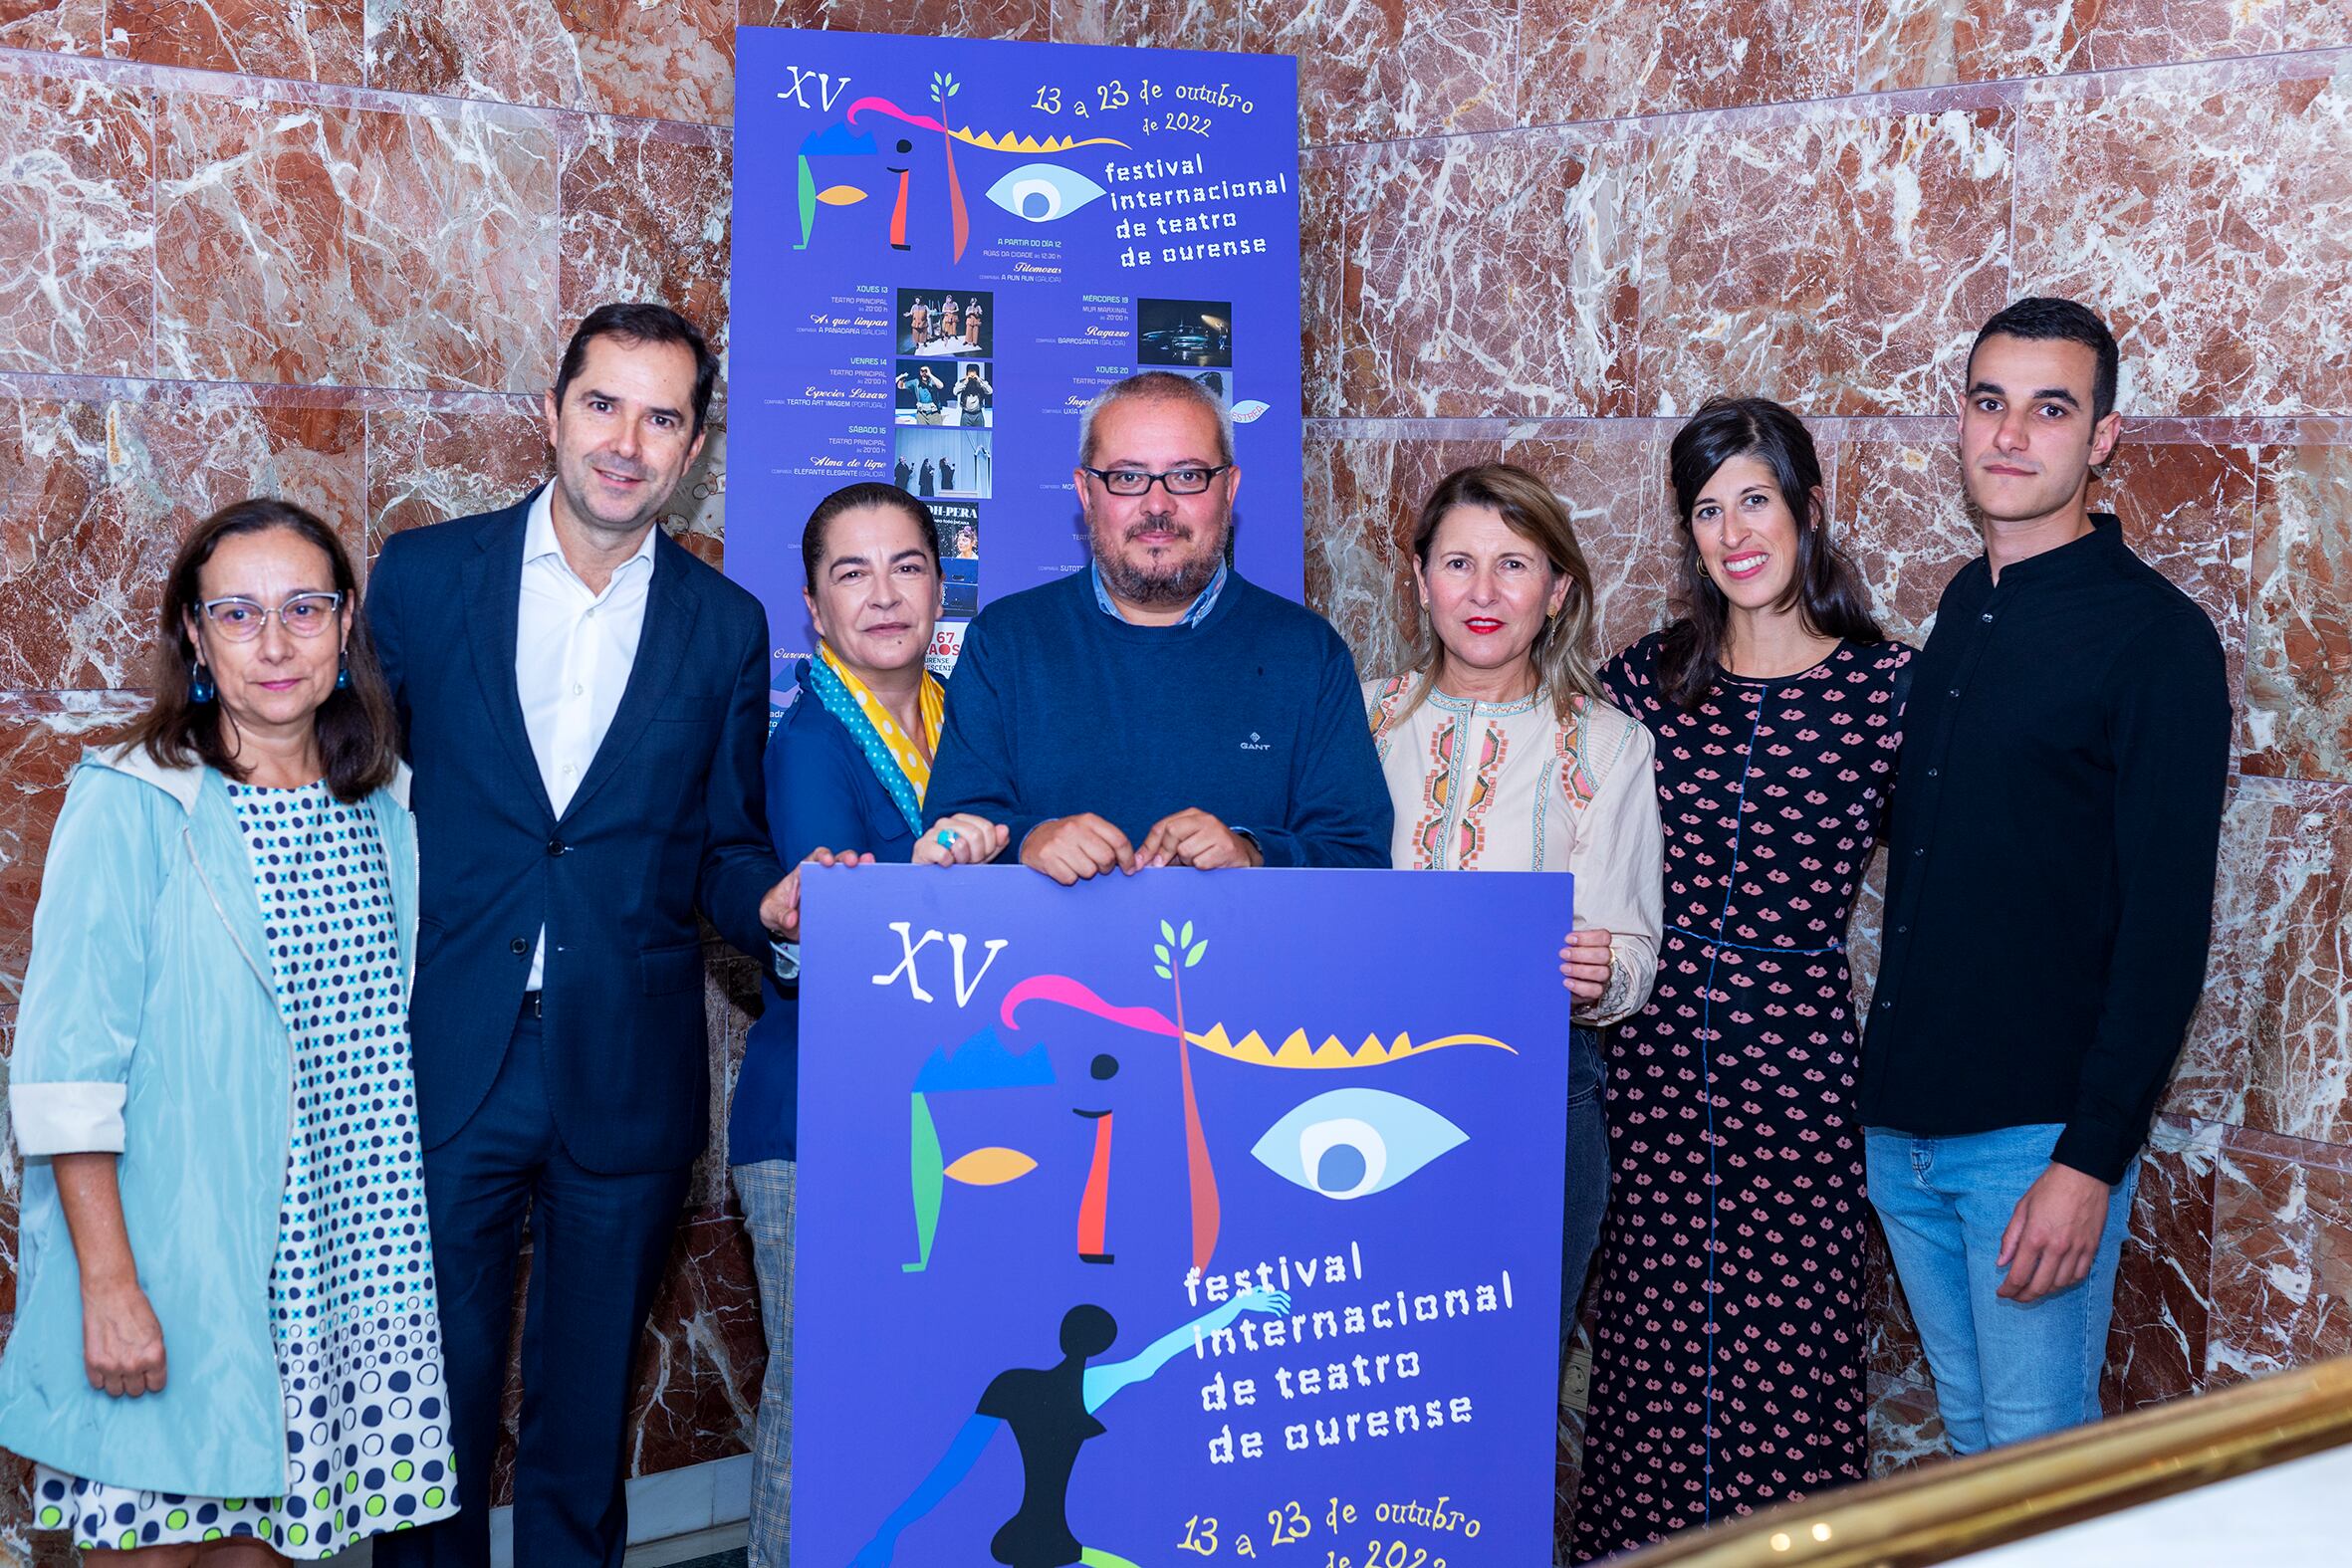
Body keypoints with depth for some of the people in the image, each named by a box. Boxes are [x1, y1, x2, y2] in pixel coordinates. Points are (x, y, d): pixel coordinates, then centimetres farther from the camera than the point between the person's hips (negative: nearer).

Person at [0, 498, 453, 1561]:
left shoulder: (387, 806, 7)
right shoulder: (130, 807, -9)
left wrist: (398, 1249, 10)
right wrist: (109, 1286, -16)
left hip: (340, 1265, 4)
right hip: (170, 1266, -4)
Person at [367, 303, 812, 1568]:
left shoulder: (725, 628, 5)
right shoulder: (426, 574, 2)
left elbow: (719, 845, 10)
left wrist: (771, 899, -13)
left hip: (624, 1082, 1)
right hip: (444, 1069, -1)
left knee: (585, 1416, 12)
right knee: (433, 1404, 7)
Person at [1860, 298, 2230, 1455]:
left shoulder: (2156, 637, -10)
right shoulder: (1959, 613, 11)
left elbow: (2166, 923, -14)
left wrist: (2093, 1156, -18)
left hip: (2039, 1131, -6)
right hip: (1901, 1122, 6)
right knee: (1970, 1434, 17)